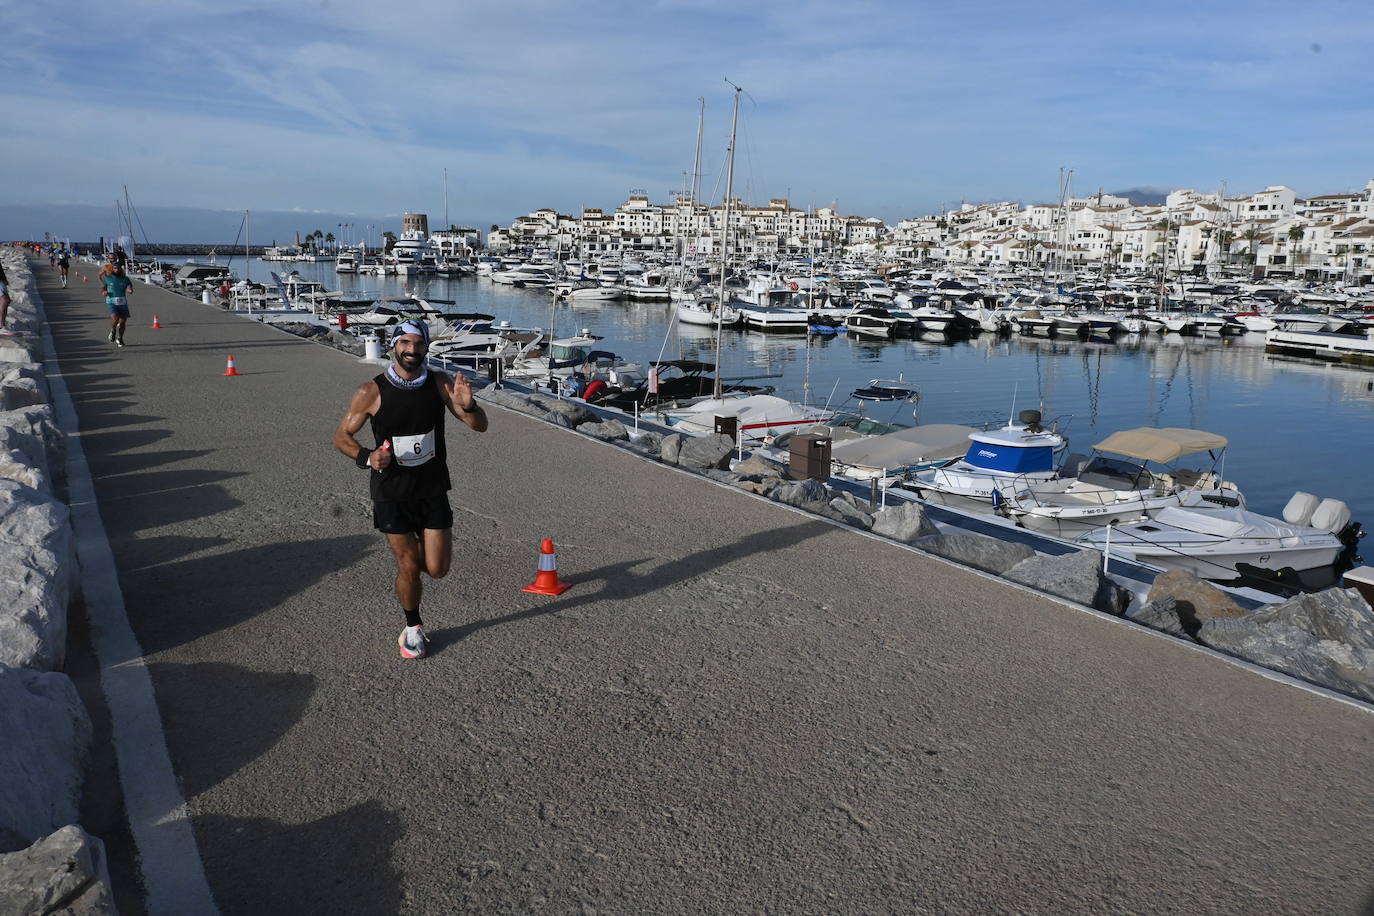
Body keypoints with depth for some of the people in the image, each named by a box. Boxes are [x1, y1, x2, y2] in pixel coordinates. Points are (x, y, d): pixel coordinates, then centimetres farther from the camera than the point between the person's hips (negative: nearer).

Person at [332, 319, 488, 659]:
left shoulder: (440, 383, -5)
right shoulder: (371, 392, -11)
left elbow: (479, 426, -6)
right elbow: (341, 436, 0)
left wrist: (468, 406, -28)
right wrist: (366, 458, -20)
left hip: (433, 490, 2)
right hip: (392, 493, -2)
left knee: (436, 569, 2)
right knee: (409, 566, 0)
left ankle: (421, 546, 39)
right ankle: (413, 628, 26)